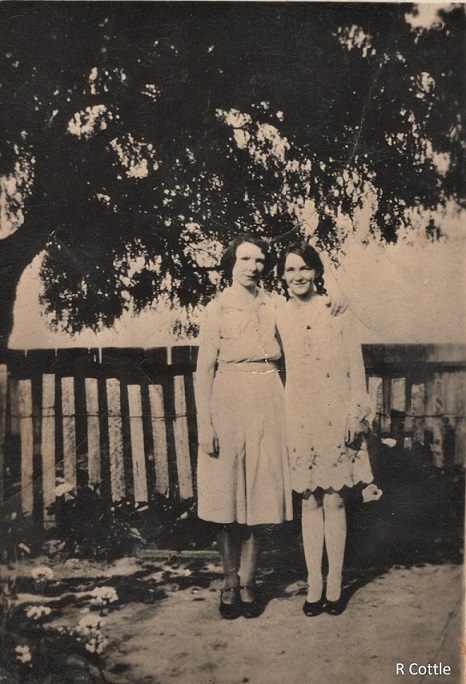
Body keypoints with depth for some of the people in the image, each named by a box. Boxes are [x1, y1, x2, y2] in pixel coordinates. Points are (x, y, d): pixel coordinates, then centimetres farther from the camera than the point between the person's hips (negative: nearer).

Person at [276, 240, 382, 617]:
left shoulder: (337, 312, -1)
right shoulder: (279, 317, 6)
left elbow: (356, 366, -1)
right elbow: (280, 369, 8)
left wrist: (356, 413, -5)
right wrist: (280, 421, 5)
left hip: (335, 416, -2)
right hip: (299, 419, 2)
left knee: (334, 501, 3)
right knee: (309, 502, 8)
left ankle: (334, 586, 16)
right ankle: (314, 586, 19)